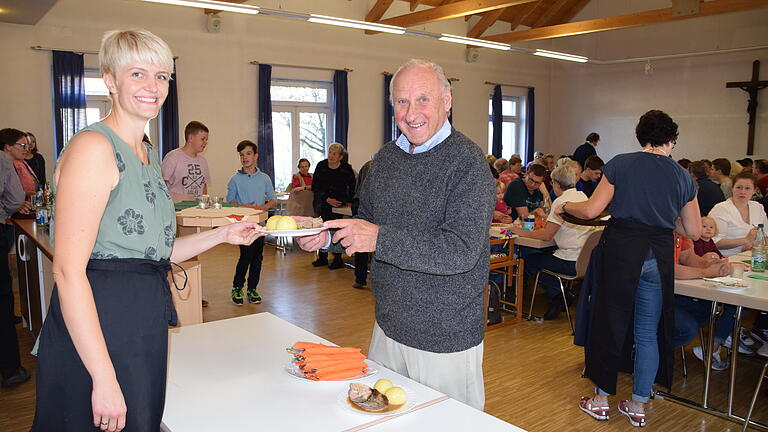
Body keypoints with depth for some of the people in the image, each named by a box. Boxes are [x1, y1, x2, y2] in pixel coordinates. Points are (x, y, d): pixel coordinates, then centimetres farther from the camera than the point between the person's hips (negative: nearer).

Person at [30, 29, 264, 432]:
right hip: (96, 329, -9)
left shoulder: (149, 155, 13)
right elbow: (68, 271, -21)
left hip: (146, 328, 9)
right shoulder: (93, 146, -14)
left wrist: (221, 235, 8)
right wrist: (104, 378, -23)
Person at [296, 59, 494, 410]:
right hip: (388, 328, 7)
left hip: (446, 340, -6)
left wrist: (379, 239, -29)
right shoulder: (387, 157, 5)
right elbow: (366, 224, 16)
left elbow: (461, 252, -26)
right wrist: (327, 235, -3)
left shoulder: (467, 163, -17)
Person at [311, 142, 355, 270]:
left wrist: (349, 202, 3)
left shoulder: (346, 168, -6)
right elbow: (315, 187, -4)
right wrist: (327, 199, -12)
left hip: (339, 203, -2)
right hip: (324, 202, 2)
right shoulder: (321, 166, -3)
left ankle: (338, 259, 2)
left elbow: (353, 187, 7)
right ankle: (322, 258, 12)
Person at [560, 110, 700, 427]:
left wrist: (564, 207, 11)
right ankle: (638, 407, 24)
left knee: (610, 322, 10)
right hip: (660, 255, 3)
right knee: (648, 332, 13)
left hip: (621, 249, -2)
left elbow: (591, 211, -6)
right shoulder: (683, 177, 7)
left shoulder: (620, 164, -3)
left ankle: (601, 401, 21)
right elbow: (693, 231, 9)